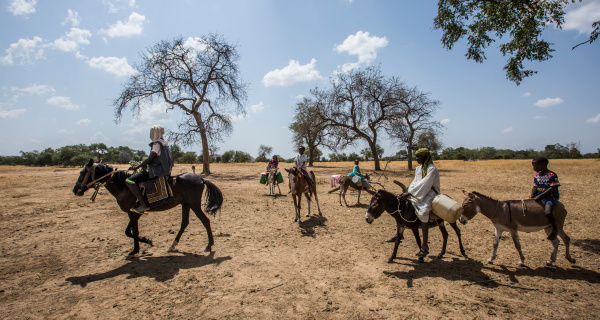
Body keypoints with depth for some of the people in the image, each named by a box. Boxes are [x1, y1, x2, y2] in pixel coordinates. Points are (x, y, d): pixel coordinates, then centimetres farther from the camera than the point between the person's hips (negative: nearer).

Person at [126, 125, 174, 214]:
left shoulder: (157, 143, -12)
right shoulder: (164, 143, 16)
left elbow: (150, 159, -16)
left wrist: (137, 167, -7)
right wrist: (140, 164, 23)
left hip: (156, 172, -10)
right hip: (164, 170, 10)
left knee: (129, 181, -13)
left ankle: (143, 204, -21)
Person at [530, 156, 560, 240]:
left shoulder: (552, 175, -13)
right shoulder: (536, 175, 9)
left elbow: (552, 188, -18)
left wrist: (540, 196, -23)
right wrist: (532, 194, -6)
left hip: (550, 196, -8)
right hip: (538, 196, 8)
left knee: (547, 213, -27)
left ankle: (555, 229, -4)